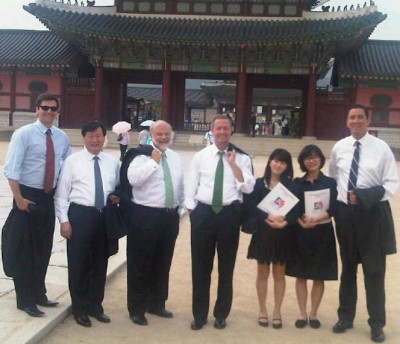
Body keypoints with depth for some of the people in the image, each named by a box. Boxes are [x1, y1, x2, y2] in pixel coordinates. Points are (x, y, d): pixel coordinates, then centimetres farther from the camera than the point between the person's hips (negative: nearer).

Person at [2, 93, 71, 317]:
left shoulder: (62, 137, 5)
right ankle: (26, 300, 13)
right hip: (27, 196, -5)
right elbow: (11, 168, -15)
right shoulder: (24, 134, -10)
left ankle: (39, 294, 30)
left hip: (49, 197, 5)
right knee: (23, 250, 1)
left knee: (44, 249, 14)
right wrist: (19, 198, -19)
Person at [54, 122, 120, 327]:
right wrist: (64, 220, -8)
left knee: (100, 263, 13)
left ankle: (96, 306, 30)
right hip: (80, 215, -3)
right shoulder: (73, 161, -1)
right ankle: (80, 309, 21)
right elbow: (61, 192, -3)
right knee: (78, 263, 5)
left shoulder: (113, 162, 9)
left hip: (105, 216, 4)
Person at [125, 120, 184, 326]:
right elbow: (133, 179, -25)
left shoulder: (174, 157, 13)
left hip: (170, 216, 7)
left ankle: (157, 304, 32)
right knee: (140, 264, 2)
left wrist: (180, 207, 17)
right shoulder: (142, 155, -8)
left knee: (163, 264, 17)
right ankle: (137, 309, 15)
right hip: (145, 215, -7)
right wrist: (153, 161, -22)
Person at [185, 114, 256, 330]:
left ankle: (221, 314, 27)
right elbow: (191, 186, 5)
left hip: (230, 213, -1)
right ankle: (199, 314, 23)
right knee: (200, 266, 8)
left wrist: (233, 163, -12)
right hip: (203, 212, 1)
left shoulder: (241, 158, 1)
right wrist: (192, 212, -2)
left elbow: (248, 188, -9)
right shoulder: (200, 156, 5)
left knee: (226, 267, 11)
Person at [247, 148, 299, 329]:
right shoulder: (259, 183, 0)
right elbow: (252, 207, -8)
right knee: (263, 272, 8)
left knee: (279, 273, 8)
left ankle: (277, 312, 18)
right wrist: (269, 217, -23)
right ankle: (262, 310, 20)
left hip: (283, 235, 1)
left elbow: (295, 211, -4)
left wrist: (284, 222, -22)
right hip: (262, 232, 0)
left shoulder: (291, 186, 2)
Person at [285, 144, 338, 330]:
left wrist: (316, 220, -20)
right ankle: (302, 314, 15)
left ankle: (313, 314, 17)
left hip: (323, 233, 0)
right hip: (301, 233, 0)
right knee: (301, 275, 4)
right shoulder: (297, 183, 2)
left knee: (319, 276, 6)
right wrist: (302, 222, -21)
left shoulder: (330, 183, 2)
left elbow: (333, 209, -5)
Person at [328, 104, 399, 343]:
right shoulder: (339, 148, 3)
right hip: (345, 212, 3)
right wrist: (334, 202, 4)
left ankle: (377, 323, 23)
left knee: (374, 270, 6)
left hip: (373, 213, -3)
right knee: (348, 267, 16)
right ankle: (346, 317, 33)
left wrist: (364, 197, -21)